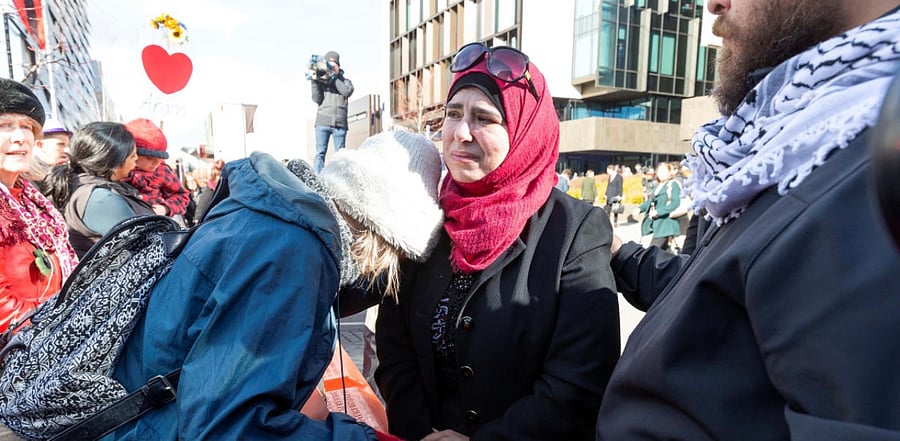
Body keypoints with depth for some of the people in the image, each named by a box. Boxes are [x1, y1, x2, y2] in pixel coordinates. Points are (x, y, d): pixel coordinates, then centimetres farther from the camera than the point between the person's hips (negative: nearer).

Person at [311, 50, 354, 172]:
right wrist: (314, 82, -7)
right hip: (323, 122, 0)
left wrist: (335, 76, -3)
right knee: (320, 153, -4)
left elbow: (347, 92, -5)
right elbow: (317, 99, 2)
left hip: (340, 123, 0)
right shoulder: (321, 80, 15)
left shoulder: (345, 80, 16)